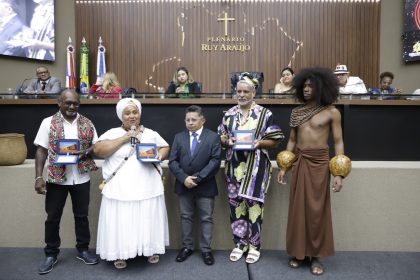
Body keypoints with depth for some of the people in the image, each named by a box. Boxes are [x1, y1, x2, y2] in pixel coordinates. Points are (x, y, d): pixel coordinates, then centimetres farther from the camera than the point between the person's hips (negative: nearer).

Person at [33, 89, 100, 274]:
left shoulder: (87, 123, 3)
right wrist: (38, 177, -12)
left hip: (81, 178, 2)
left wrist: (85, 152, -17)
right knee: (53, 217, 10)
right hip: (56, 178, -1)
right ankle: (51, 254, 27)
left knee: (81, 215, 13)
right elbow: (41, 150, -4)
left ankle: (83, 250, 29)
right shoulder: (48, 122, -3)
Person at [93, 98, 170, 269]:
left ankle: (151, 250, 30)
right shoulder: (112, 133, 1)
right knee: (121, 222, 5)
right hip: (121, 189, -2)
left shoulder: (151, 133, 8)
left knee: (148, 220, 11)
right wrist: (124, 138, -15)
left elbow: (166, 147, 15)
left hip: (148, 188, 2)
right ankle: (120, 254, 24)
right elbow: (98, 150, -12)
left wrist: (160, 155, -9)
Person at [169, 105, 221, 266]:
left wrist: (198, 178, -18)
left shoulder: (213, 137, -3)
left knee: (206, 218, 7)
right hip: (183, 185, 3)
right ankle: (187, 247, 28)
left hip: (205, 186, -3)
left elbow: (215, 161, -12)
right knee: (185, 217, 13)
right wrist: (184, 178, -15)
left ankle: (206, 250, 20)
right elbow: (173, 161, -1)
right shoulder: (179, 137, 6)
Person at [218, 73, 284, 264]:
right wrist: (227, 141, -10)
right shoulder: (229, 114, 8)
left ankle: (254, 245, 18)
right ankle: (239, 244, 24)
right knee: (236, 204, 8)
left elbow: (275, 141, -1)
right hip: (234, 166, 3)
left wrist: (259, 143, -19)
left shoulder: (265, 114, -2)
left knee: (253, 203, 0)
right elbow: (221, 137, 12)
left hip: (255, 167, -3)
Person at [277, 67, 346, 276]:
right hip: (299, 162, 4)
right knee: (298, 208, 8)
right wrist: (283, 167, 7)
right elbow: (292, 140, 10)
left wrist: (338, 173, -11)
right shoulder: (297, 112, 7)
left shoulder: (331, 112, -4)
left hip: (320, 163, -3)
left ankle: (315, 255, 18)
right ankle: (299, 252, 22)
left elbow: (338, 143, -5)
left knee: (317, 209, 4)